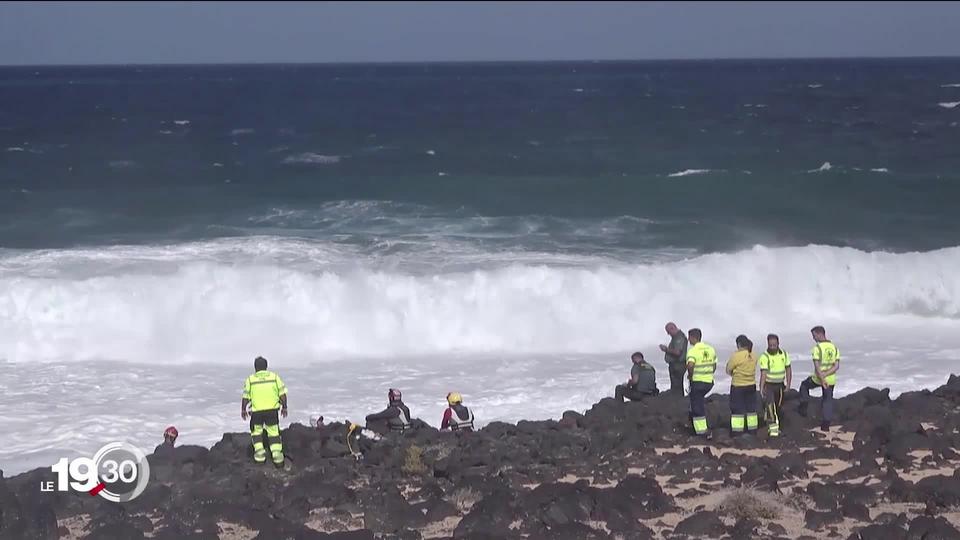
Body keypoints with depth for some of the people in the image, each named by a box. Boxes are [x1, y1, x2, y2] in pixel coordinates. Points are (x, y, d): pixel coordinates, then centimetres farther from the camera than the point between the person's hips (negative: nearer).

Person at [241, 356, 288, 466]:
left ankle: (259, 451, 5)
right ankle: (277, 453, -4)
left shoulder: (250, 380, -2)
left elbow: (246, 397, 0)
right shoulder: (274, 377, 0)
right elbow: (282, 394, 0)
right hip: (272, 410, 1)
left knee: (256, 431, 18)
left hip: (256, 411, -1)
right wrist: (284, 407, 11)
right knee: (274, 432, 9)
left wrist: (243, 409, 13)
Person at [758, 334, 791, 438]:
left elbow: (788, 369, 8)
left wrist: (788, 385, 2)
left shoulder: (784, 354, 1)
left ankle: (775, 426, 25)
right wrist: (761, 388, -26)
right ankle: (772, 427, -18)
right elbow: (763, 373, -19)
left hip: (779, 385, 5)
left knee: (778, 407, 11)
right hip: (768, 385, -5)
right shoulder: (765, 356, -14)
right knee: (769, 405, -18)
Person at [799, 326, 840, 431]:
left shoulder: (817, 348, -15)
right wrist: (825, 374, -13)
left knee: (804, 385, 26)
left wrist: (822, 379, -25)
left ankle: (804, 407, 21)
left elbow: (817, 366, -23)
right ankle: (826, 424, 11)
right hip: (831, 379, 4)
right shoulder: (834, 348, 2)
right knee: (828, 400, 15)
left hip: (818, 378, -4)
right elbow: (836, 366, -5)